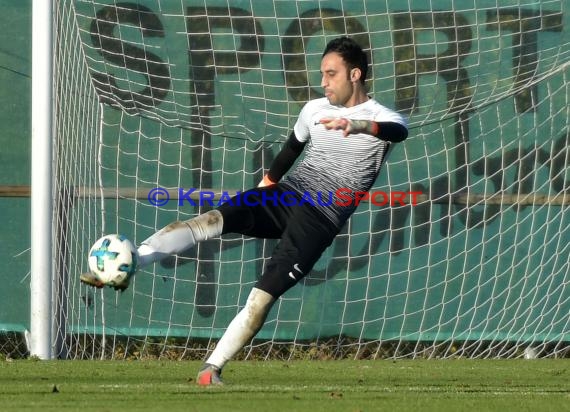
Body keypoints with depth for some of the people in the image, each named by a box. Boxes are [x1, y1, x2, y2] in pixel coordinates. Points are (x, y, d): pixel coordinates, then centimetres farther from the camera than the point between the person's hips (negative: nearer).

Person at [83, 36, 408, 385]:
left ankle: (211, 369, -11)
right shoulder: (315, 109, 14)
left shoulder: (382, 118, -4)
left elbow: (400, 131, -29)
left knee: (263, 296, -18)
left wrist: (357, 125, -49)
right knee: (213, 219, -24)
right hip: (285, 194, 4)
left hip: (320, 220, -4)